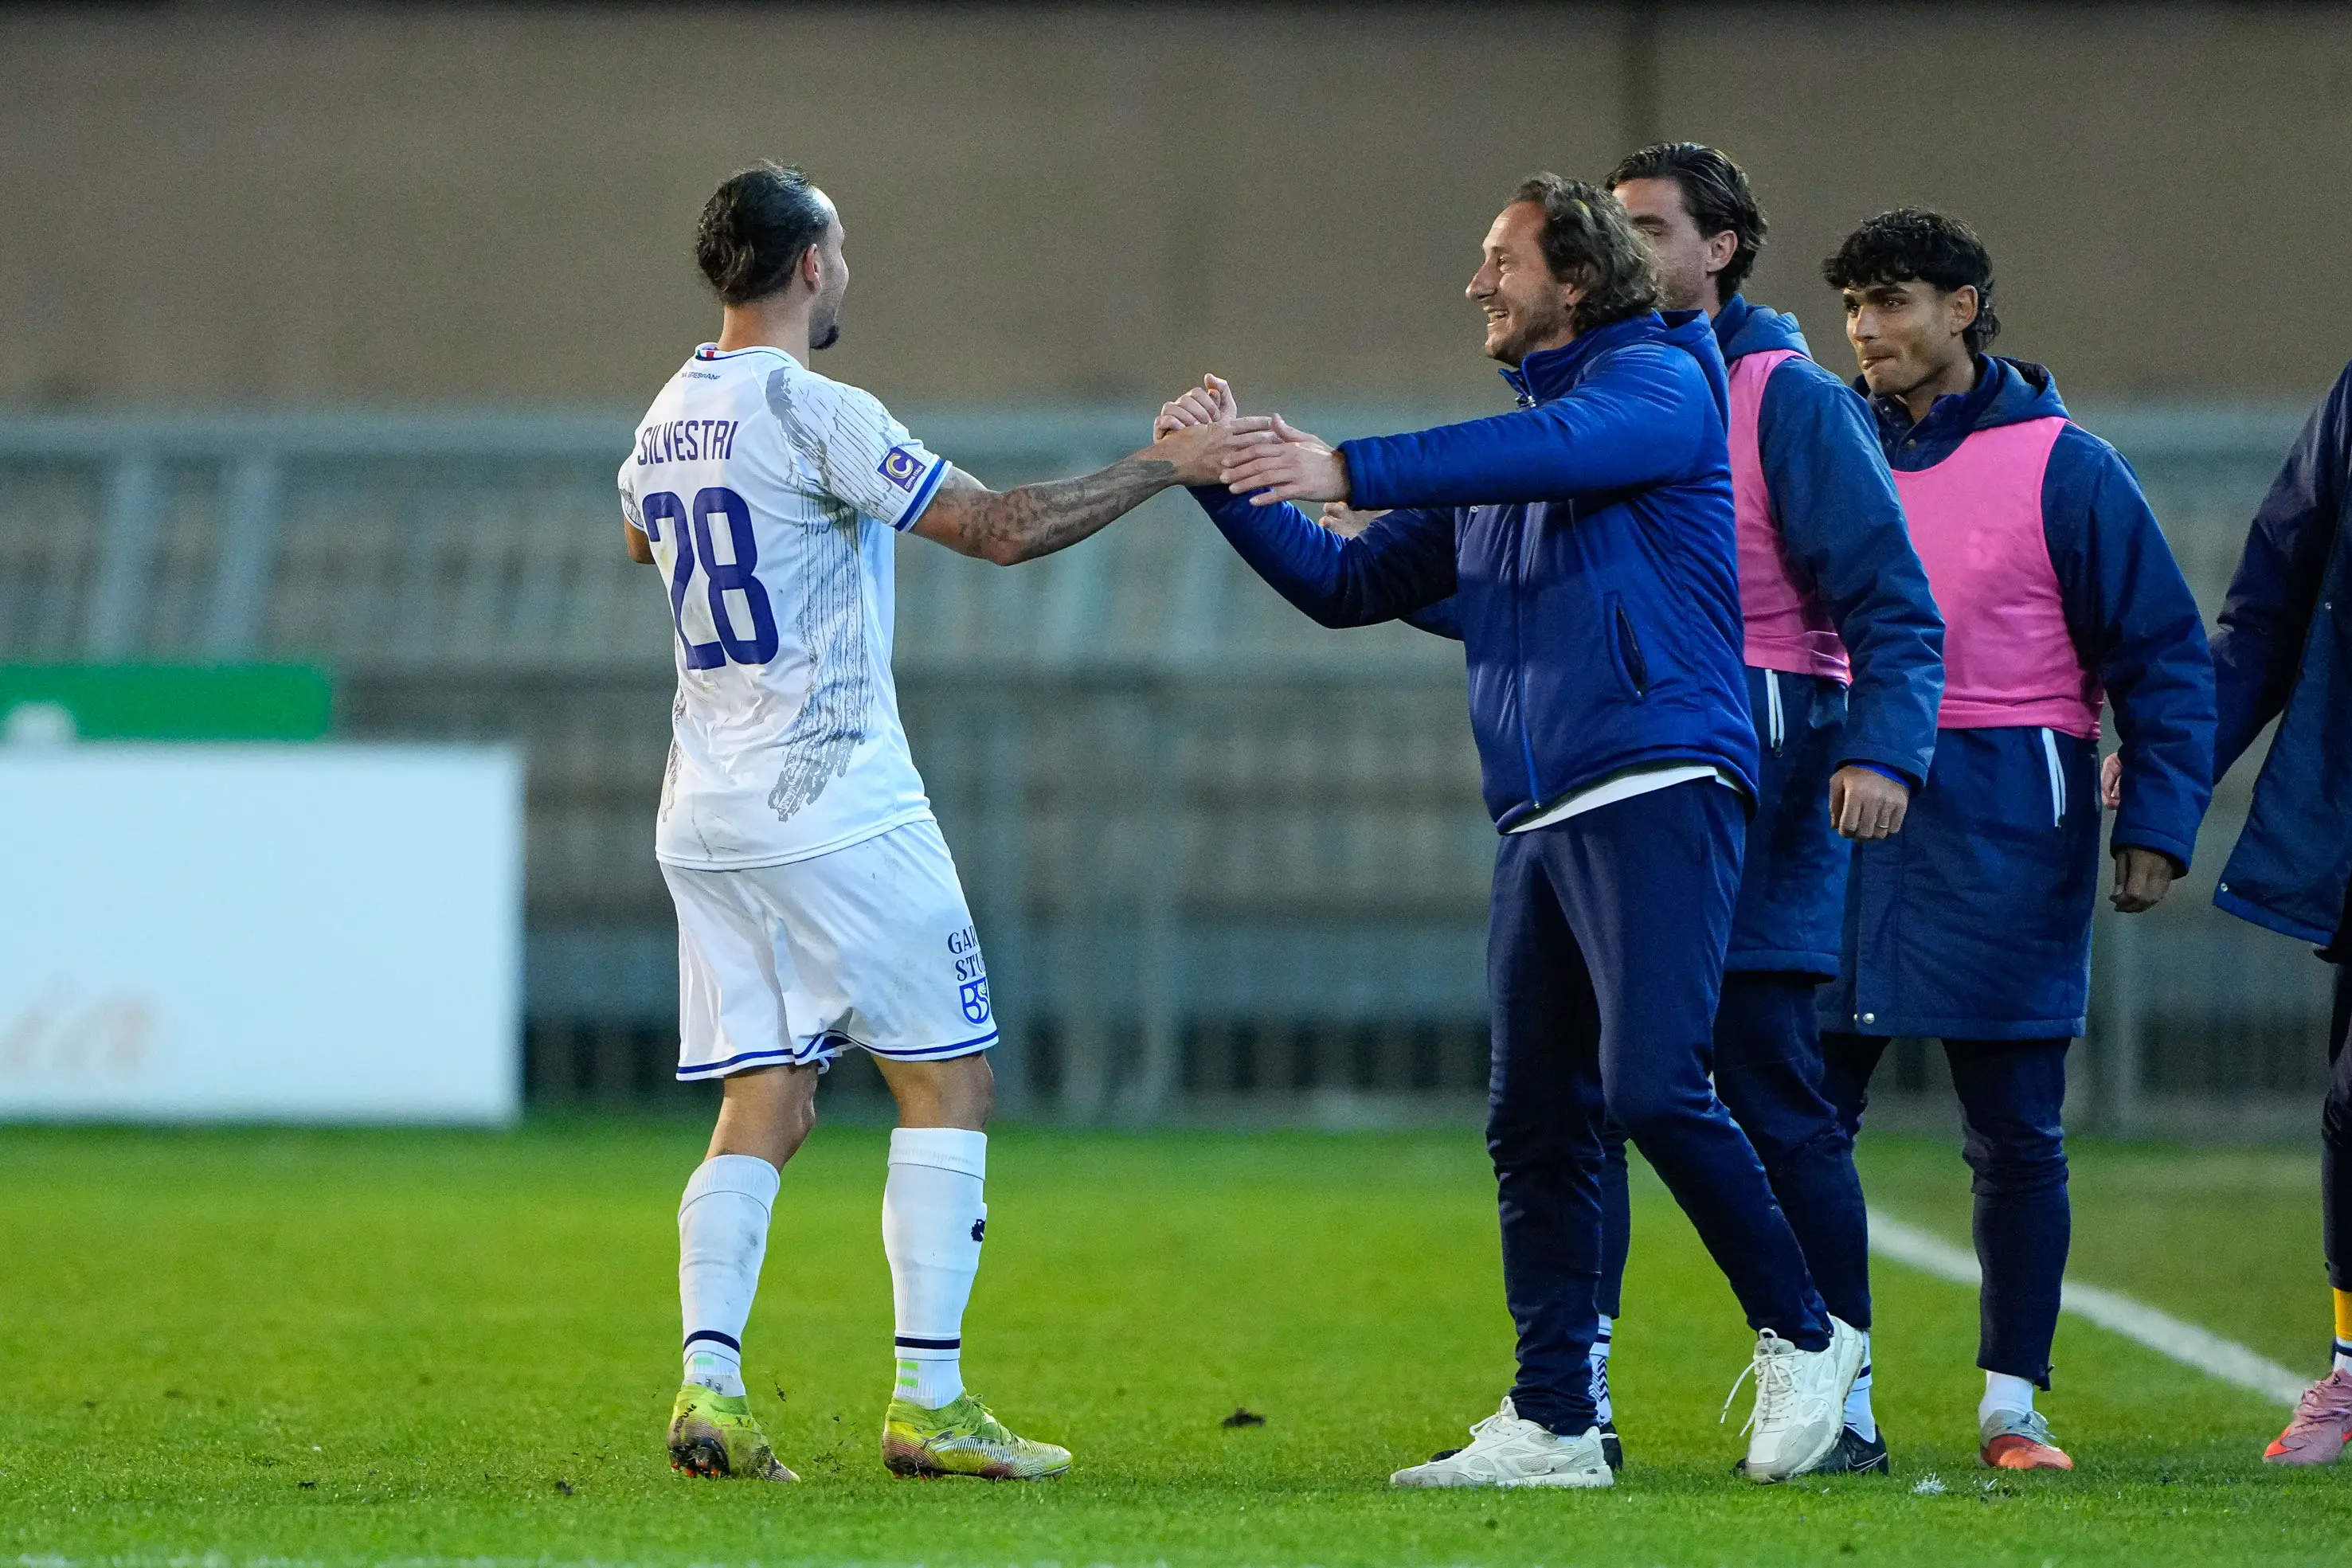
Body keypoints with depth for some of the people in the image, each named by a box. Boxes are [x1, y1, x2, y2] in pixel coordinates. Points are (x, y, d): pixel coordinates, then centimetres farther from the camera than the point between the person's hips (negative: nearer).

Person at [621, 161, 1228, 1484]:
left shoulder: (668, 418, 10)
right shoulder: (814, 415, -14)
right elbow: (1002, 528, -16)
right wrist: (1164, 467, -8)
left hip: (706, 814, 8)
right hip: (837, 804, -7)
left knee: (765, 1106, 7)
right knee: (950, 1082, 1)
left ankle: (709, 1385, -8)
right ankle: (930, 1402, -3)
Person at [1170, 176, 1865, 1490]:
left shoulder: (1658, 380, 1)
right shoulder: (1491, 469, 25)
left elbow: (1560, 448, -20)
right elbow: (1347, 583, 28)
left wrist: (1345, 470, -25)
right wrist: (1231, 481, 14)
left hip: (1659, 793, -8)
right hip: (1539, 824, 8)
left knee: (1654, 1087, -18)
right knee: (1535, 1124, 4)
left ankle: (1805, 1339, -3)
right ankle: (1553, 1421, 6)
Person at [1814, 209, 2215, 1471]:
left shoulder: (2063, 467, -1)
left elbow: (2164, 655, 0)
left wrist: (2158, 824, -8)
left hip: (2004, 838, -3)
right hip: (1845, 823, 3)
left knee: (2016, 1138, 0)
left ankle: (2013, 1405, 9)